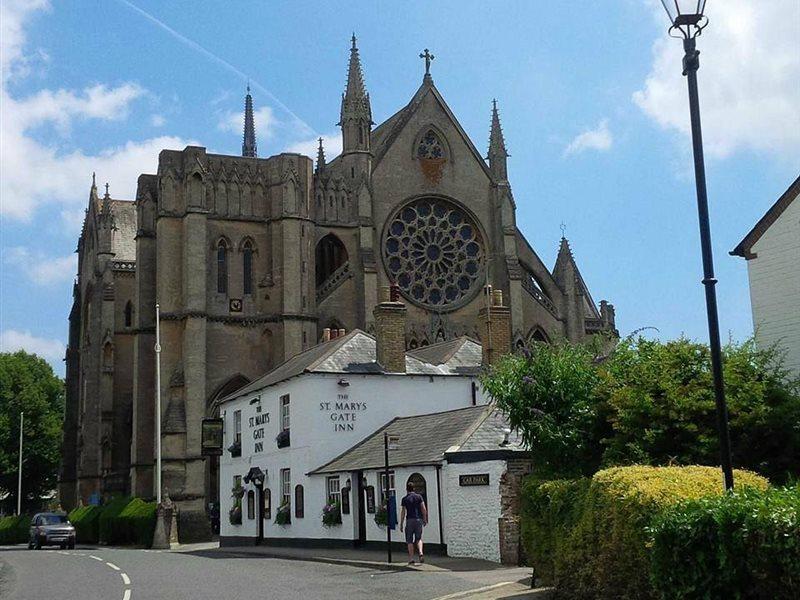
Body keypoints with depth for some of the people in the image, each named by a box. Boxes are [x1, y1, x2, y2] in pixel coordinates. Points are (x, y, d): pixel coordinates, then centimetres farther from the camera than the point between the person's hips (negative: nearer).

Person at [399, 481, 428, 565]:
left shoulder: (405, 499, 0)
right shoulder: (419, 497, 5)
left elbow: (403, 512, -3)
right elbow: (424, 509, 0)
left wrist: (401, 524, 1)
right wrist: (425, 519, 9)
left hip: (409, 520, -2)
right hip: (419, 519, 2)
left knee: (410, 541, 6)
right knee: (418, 538, 14)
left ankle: (411, 559, 2)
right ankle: (421, 553, -12)